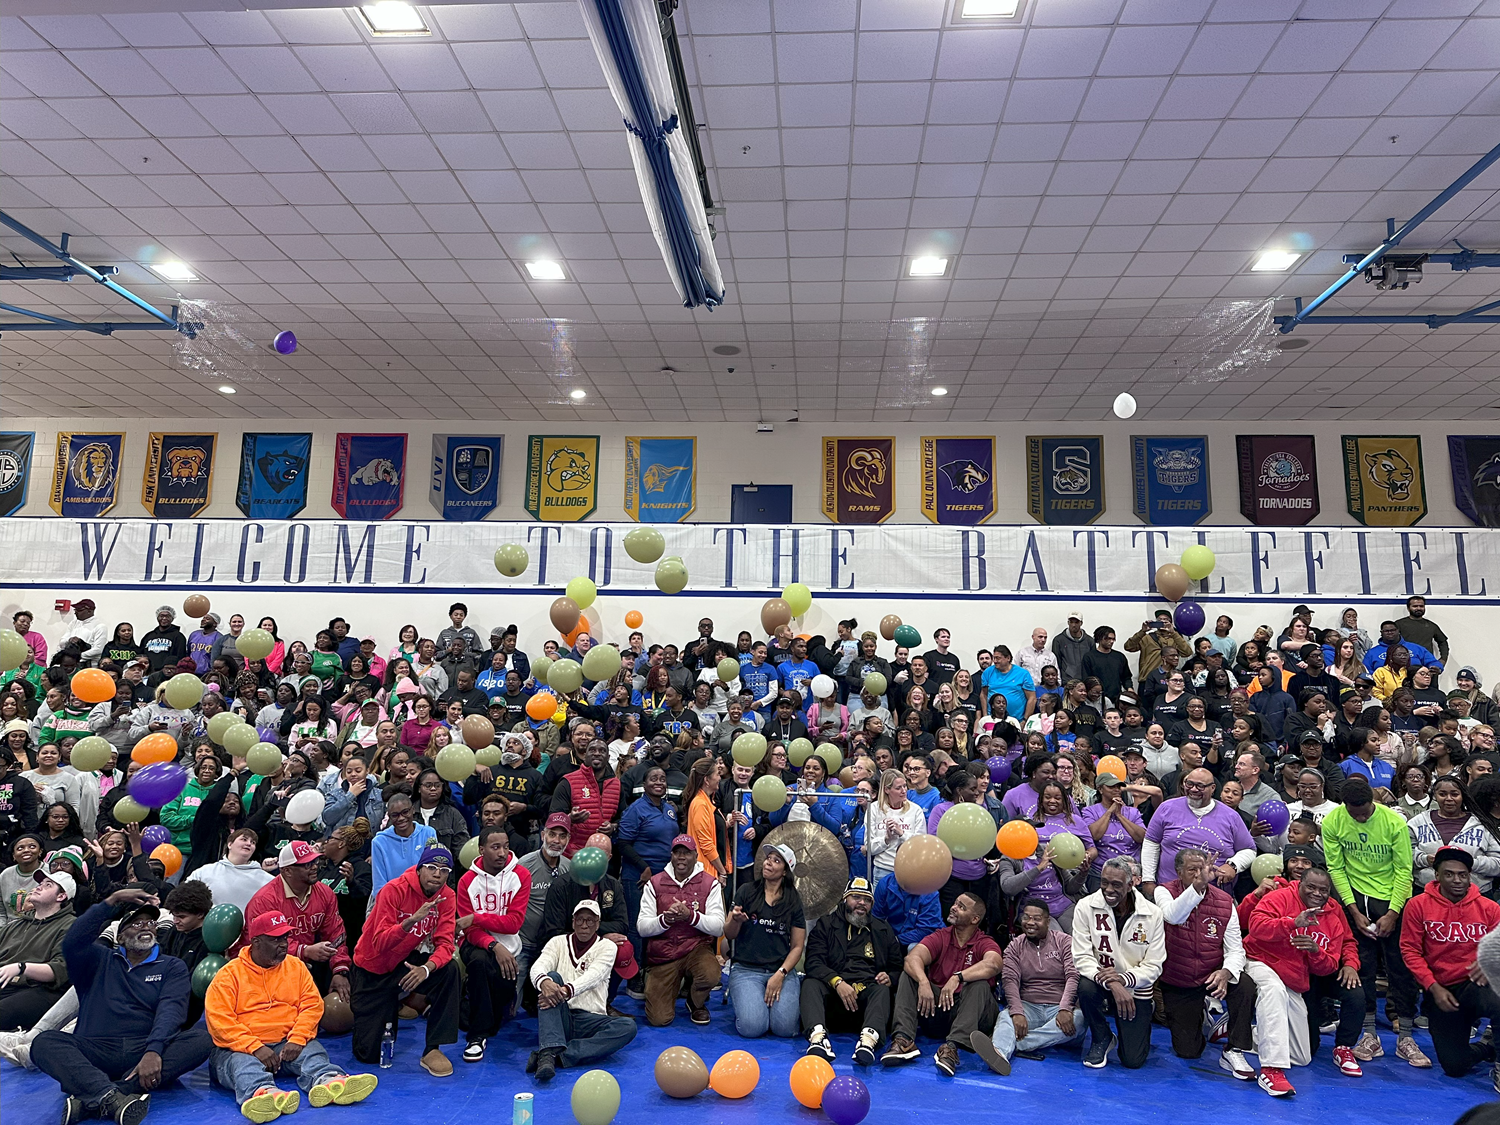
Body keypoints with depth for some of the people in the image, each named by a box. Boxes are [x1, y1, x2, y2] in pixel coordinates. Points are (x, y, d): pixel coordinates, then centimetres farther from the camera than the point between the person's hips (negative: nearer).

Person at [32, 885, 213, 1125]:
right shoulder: (101, 961, 21)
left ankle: (90, 1099, -37)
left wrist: (153, 1051, -21)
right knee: (44, 1042, -26)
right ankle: (110, 1097, -47)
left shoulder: (172, 967, 16)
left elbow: (170, 1010, -2)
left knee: (201, 1038, -30)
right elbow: (72, 943, -2)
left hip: (147, 1051, -1)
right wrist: (112, 901, -5)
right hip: (95, 1052, 1)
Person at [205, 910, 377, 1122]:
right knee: (243, 1063, -36)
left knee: (312, 1050, -27)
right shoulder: (229, 975, 3)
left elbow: (312, 1004, 6)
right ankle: (261, 1092, -68)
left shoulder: (296, 966, 13)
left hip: (288, 1043, 3)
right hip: (241, 1047, -3)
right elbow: (219, 1020, -8)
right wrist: (255, 1048, -21)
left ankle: (328, 1081, -59)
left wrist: (297, 1039, -13)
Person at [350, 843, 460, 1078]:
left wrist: (427, 968, -38)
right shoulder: (394, 890, -23)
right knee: (369, 1053, -2)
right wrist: (411, 920, -45)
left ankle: (433, 1049, -17)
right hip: (373, 968, -3)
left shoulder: (446, 896, -11)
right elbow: (379, 944, -30)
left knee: (449, 971, -29)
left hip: (407, 961, 3)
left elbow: (445, 943, -18)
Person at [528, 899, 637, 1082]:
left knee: (628, 1026, -28)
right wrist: (544, 981, -34)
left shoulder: (606, 947, 7)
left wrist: (566, 990, -33)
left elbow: (594, 976, -12)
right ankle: (549, 1051, -41)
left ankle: (554, 1056, -36)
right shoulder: (558, 942, 12)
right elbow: (538, 966, -8)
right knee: (552, 977, -25)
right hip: (559, 1018, 1)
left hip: (590, 1019, 0)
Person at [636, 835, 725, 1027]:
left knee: (711, 975, -34)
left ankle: (697, 1003, 4)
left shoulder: (710, 884, -1)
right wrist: (665, 919, -24)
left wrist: (690, 916, -25)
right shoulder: (654, 884, 2)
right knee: (659, 1019, -11)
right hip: (662, 954, 1)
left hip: (696, 948, 0)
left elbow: (718, 927, -9)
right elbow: (642, 928, -4)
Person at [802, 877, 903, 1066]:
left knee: (882, 990, -32)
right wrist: (837, 982, -18)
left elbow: (897, 967, 21)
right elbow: (814, 963, 0)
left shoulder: (883, 930, 22)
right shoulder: (826, 924, 14)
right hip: (832, 992, -1)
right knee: (810, 984, -30)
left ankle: (869, 1039, -56)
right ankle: (817, 1036, -54)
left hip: (868, 991, 1)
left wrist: (890, 978, -4)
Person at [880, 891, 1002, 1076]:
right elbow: (913, 958, -12)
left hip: (967, 1011, -2)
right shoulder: (940, 937, 7)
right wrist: (923, 982, -33)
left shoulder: (985, 943, -1)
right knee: (909, 975, -16)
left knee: (980, 985, -29)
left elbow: (993, 965, -26)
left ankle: (951, 1047, -46)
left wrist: (957, 978, -35)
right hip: (934, 1010, 3)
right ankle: (903, 1040, -34)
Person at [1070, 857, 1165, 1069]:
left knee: (1133, 1060, -7)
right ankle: (1101, 1039, -3)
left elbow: (1154, 966, -7)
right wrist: (1110, 983, -30)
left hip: (1135, 990, 1)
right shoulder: (1086, 907, -12)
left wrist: (1123, 979, -24)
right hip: (1100, 982, 0)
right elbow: (1082, 957, -15)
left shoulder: (1152, 913, -9)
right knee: (1086, 987, -35)